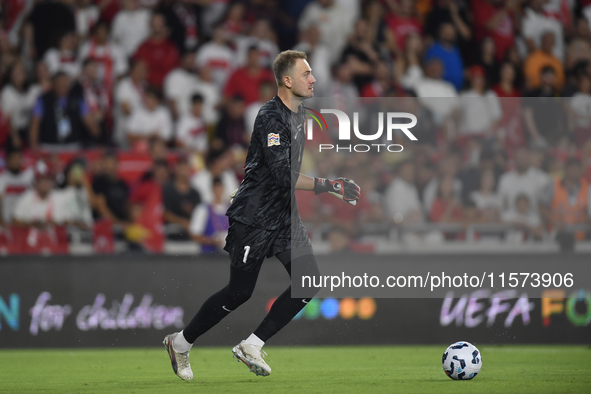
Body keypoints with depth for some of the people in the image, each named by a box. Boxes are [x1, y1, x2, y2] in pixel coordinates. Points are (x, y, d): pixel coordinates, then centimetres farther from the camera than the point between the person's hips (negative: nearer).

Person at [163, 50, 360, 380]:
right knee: (239, 293, -1)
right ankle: (181, 343, 19)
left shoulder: (299, 113, 9)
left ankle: (252, 347, -1)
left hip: (284, 215, 8)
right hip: (254, 217, -8)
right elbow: (284, 177, -28)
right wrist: (330, 186, -28)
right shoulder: (271, 118, -20)